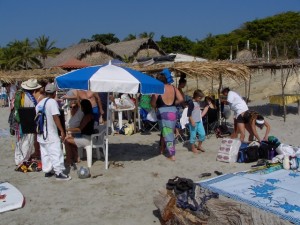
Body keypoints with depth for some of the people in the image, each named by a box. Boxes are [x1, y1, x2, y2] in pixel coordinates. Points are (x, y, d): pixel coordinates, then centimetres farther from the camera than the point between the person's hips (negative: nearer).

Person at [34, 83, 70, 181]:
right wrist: (62, 131, -17)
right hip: (51, 133, -8)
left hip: (41, 133, 8)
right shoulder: (52, 102, -12)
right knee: (56, 152, -4)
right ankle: (59, 172, -3)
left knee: (45, 152, 15)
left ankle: (47, 170, 21)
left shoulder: (39, 103, 12)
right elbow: (56, 117, -19)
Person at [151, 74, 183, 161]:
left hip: (163, 112, -5)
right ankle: (162, 148, 35)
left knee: (167, 134, 2)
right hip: (173, 111, 5)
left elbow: (153, 104, -9)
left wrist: (157, 106, 11)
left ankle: (172, 155, 3)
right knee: (168, 132, 20)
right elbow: (181, 99, 1)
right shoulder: (173, 88, 6)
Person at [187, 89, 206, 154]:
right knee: (193, 135, 2)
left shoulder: (198, 103, 11)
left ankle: (199, 146, 26)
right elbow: (189, 113, -17)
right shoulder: (191, 103, -15)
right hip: (193, 122, -8)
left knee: (202, 134, 8)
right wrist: (192, 121, -20)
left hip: (199, 121, 8)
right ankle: (193, 148, 16)